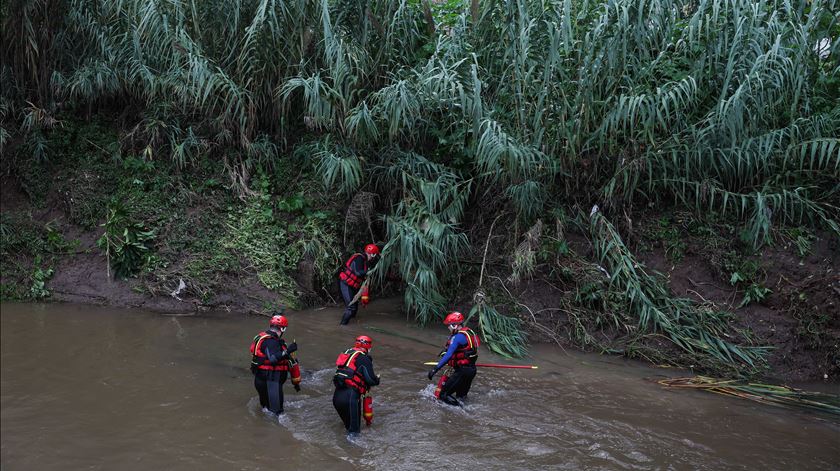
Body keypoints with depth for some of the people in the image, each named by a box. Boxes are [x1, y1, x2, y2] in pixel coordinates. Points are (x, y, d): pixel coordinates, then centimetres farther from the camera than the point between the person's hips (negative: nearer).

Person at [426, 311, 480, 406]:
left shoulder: (458, 337, -19)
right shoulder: (469, 332, 10)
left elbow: (449, 355, -28)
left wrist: (436, 368, -30)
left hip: (462, 371, -10)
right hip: (472, 369, 10)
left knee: (442, 395, -8)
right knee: (461, 396, 23)